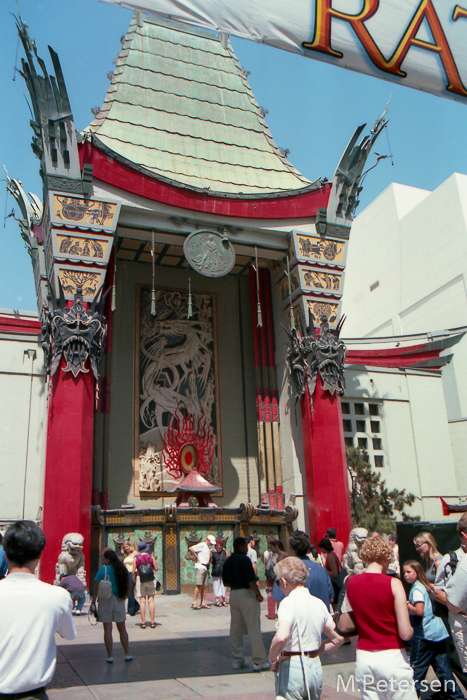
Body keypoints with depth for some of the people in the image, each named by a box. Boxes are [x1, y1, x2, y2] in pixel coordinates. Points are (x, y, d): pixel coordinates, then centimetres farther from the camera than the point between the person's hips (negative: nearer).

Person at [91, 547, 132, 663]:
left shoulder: (103, 569, -11)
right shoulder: (123, 569, 3)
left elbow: (96, 588, -13)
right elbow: (128, 586, 10)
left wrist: (93, 603, -7)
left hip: (105, 601, -4)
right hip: (119, 601, 4)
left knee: (107, 630, 4)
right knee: (122, 628, 14)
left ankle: (110, 656, 7)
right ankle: (127, 654, 17)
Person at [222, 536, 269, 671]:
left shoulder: (227, 561, 10)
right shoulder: (244, 560, -14)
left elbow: (225, 582, 14)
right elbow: (251, 581, -19)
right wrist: (259, 595, -9)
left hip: (233, 594, 8)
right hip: (247, 594, -8)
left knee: (235, 629, 13)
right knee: (253, 628, -1)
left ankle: (237, 660, 19)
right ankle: (258, 662, 2)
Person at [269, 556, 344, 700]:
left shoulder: (288, 603, -15)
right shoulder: (319, 603, 5)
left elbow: (281, 637, -31)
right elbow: (338, 639, 11)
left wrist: (272, 657, -14)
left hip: (292, 668, -6)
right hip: (315, 667, 6)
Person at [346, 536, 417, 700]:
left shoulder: (351, 583, 0)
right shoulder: (393, 584, -12)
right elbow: (406, 634, -13)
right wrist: (411, 629, 8)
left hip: (363, 657, 4)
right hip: (392, 657, -4)